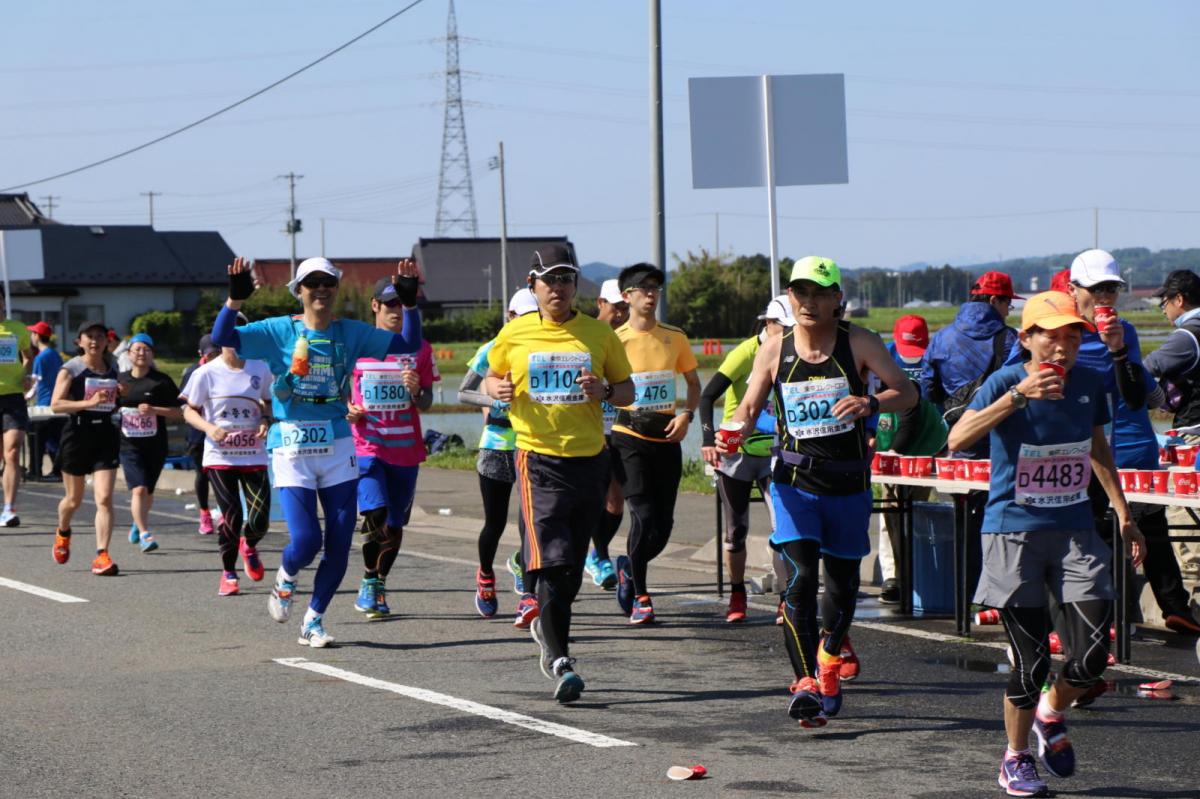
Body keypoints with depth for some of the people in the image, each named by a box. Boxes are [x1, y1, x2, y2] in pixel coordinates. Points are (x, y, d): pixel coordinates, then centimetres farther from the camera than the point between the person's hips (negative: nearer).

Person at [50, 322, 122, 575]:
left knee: (104, 498, -12)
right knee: (74, 499, 13)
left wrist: (121, 394, 4)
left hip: (106, 434, 2)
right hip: (77, 433, -2)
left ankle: (102, 555, -12)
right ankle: (63, 533, 45)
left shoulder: (112, 366, 9)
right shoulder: (71, 369, -5)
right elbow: (55, 404, -14)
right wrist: (89, 402, -24)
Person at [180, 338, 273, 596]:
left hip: (254, 456, 2)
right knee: (231, 518, -5)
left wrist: (266, 420, -5)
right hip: (220, 456, -2)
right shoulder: (206, 373, -6)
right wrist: (209, 428, -17)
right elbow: (189, 411, 2)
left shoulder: (260, 369, 2)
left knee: (259, 521, -6)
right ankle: (228, 573, 17)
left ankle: (249, 546, 31)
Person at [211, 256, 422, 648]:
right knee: (305, 540, -14)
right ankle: (285, 580, 21)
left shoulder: (351, 333, 7)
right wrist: (235, 298, -24)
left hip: (338, 446, 3)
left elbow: (409, 344, 6)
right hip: (292, 449, -3)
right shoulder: (279, 331, -1)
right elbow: (222, 338, -10)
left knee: (339, 545, 1)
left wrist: (409, 301, -6)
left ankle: (313, 622, 19)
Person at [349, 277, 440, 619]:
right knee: (375, 514, -20)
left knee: (395, 523, 7)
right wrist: (348, 410, -8)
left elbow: (427, 403, 7)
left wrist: (416, 392, -16)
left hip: (406, 449, 2)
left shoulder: (419, 349, 5)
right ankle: (368, 582, -3)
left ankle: (380, 586, 24)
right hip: (366, 446, -2)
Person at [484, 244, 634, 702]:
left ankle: (547, 626, 38)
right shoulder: (514, 334, 2)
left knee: (572, 565, 12)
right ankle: (558, 658, -12)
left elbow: (627, 390, 11)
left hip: (590, 459, 3)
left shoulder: (599, 334, 4)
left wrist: (604, 392, -12)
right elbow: (492, 377, 17)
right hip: (539, 459, -2)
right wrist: (497, 390, -7)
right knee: (553, 562, -15)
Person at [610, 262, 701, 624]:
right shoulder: (614, 340, -4)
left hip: (666, 439, 4)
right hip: (629, 437, -4)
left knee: (664, 524, 4)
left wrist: (687, 415, -2)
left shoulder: (674, 337, 6)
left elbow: (693, 382, 16)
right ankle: (639, 595, 2)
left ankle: (630, 568, 33)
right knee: (644, 515, -14)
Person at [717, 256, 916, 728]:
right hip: (794, 480, -1)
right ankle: (806, 681, -18)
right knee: (800, 576, -17)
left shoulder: (858, 343, -5)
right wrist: (731, 436, -14)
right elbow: (749, 407, 7)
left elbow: (906, 391, -10)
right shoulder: (774, 351, 0)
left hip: (848, 481, 1)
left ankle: (829, 657, 41)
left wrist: (872, 404, -31)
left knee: (842, 579, 14)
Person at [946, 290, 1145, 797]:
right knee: (1030, 661, -3)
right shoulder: (1006, 382, -11)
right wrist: (1019, 396, -33)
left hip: (1074, 530, 4)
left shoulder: (1090, 384, 3)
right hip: (1014, 532, -4)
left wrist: (1123, 513, 22)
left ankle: (1051, 714, 28)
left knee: (1093, 656, -5)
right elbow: (957, 440, -26)